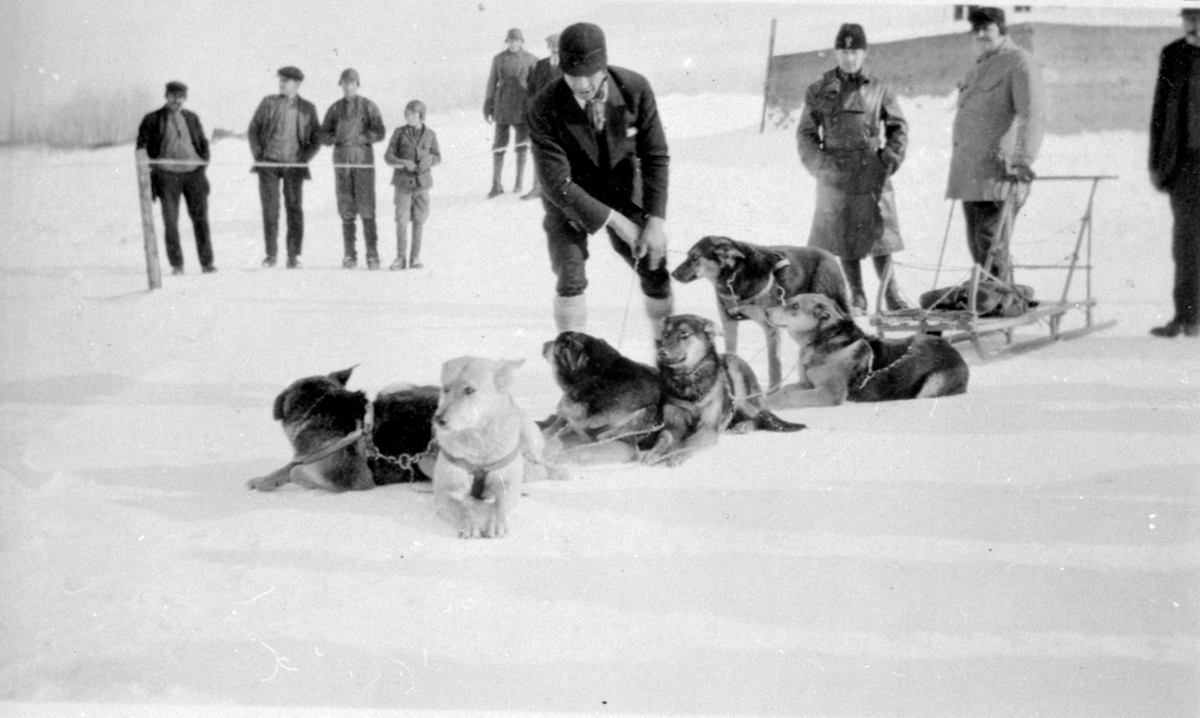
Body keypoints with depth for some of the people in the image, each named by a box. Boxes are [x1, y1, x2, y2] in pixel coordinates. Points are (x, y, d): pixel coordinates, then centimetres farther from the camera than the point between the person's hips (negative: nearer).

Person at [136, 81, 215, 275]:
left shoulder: (192, 118, 15)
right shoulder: (152, 120, 6)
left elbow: (203, 143, 21)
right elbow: (142, 144, 6)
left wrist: (203, 164, 10)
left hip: (194, 172, 2)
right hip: (167, 174, -2)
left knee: (201, 219, -2)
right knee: (170, 221, -1)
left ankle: (207, 262, 3)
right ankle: (176, 264, 6)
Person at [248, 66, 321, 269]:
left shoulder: (307, 109, 6)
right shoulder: (268, 103, 7)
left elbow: (316, 140, 8)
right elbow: (253, 130, 11)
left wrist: (303, 159, -4)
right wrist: (258, 155, 0)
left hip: (293, 166, 0)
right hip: (268, 163, 1)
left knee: (294, 209, -3)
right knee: (270, 209, -2)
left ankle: (293, 256, 2)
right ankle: (271, 255, 4)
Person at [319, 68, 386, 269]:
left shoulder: (368, 106, 6)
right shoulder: (335, 108, 14)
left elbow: (380, 132, -2)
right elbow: (323, 135, 12)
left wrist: (361, 138, -16)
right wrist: (335, 138, -8)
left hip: (363, 159, -3)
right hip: (341, 160, 3)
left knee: (366, 207, -8)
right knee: (346, 209, 1)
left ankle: (372, 254, -6)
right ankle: (350, 255, 5)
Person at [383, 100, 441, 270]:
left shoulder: (430, 134, 1)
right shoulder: (399, 133, -1)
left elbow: (437, 157, 8)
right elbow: (388, 156, -2)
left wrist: (428, 162, -14)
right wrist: (404, 163, -19)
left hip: (422, 181, 1)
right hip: (403, 181, -1)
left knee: (419, 221, 3)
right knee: (401, 220, -5)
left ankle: (415, 257, 12)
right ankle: (401, 258, 2)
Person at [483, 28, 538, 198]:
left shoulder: (530, 59, 1)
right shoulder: (498, 59, 6)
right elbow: (492, 83, 9)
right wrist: (488, 108, 7)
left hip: (523, 106, -1)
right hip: (503, 106, 1)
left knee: (522, 144, -1)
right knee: (499, 145, 0)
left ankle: (519, 182, 9)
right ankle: (496, 185, 5)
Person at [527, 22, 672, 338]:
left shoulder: (635, 88, -23)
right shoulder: (545, 108, -28)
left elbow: (655, 155, -14)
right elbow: (558, 183, -26)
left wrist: (655, 220, -21)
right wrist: (613, 220, -28)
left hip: (622, 189, 2)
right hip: (568, 197, -2)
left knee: (655, 270, 2)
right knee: (571, 282, -16)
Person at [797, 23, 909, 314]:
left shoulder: (879, 89, 5)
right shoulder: (819, 90, 5)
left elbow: (898, 127, 12)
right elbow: (805, 133, 8)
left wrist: (892, 158, -1)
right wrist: (820, 164, -4)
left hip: (872, 172, -1)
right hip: (836, 174, 1)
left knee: (878, 234, 0)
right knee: (844, 236, 4)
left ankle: (891, 292, 13)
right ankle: (857, 296, 15)